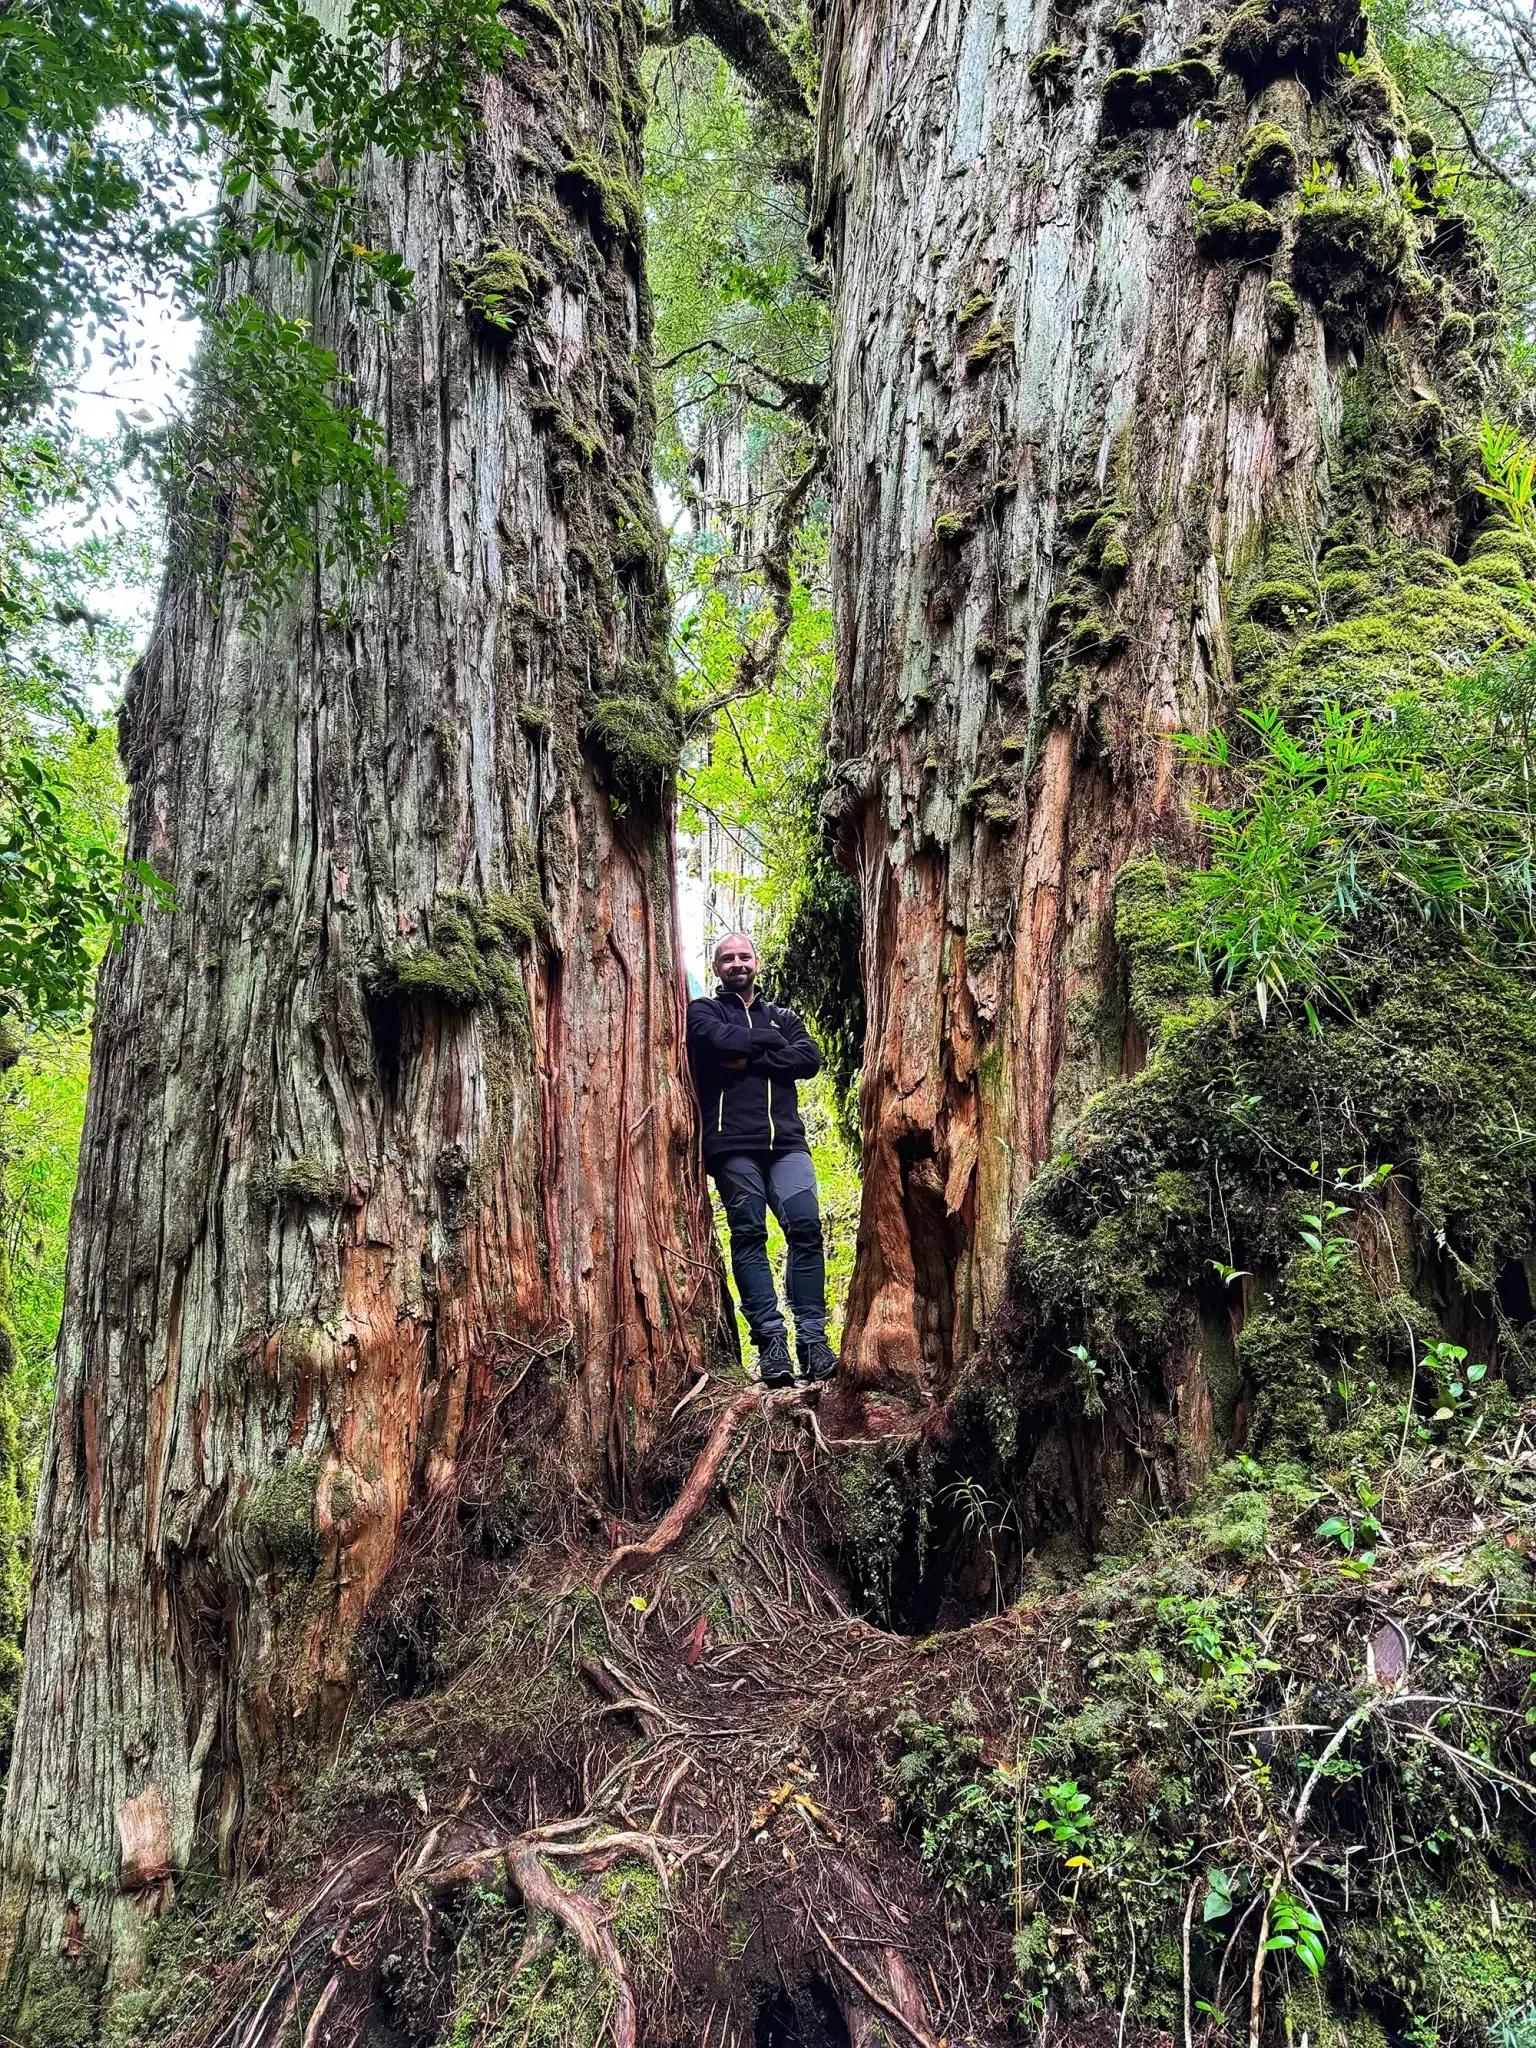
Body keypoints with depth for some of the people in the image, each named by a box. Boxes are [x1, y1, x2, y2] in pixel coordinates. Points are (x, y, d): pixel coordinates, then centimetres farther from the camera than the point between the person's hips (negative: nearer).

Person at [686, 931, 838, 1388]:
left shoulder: (782, 1016, 25)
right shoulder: (704, 1011, 15)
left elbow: (811, 1059, 5)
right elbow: (723, 1042, -9)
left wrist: (751, 1060, -5)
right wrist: (772, 1041, 6)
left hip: (786, 1140, 3)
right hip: (733, 1143, -2)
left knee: (806, 1228, -11)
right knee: (749, 1236, -6)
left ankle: (813, 1338, -9)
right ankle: (770, 1340, -6)